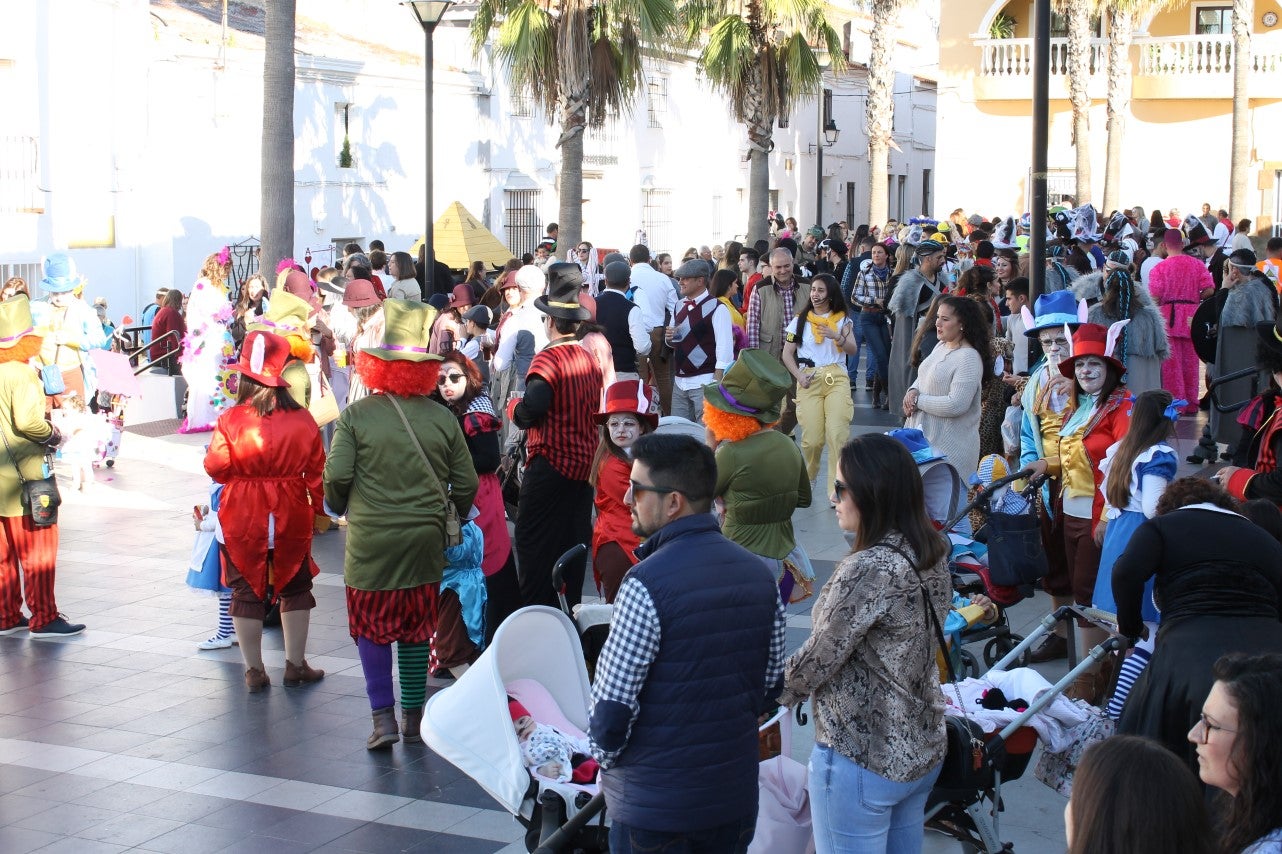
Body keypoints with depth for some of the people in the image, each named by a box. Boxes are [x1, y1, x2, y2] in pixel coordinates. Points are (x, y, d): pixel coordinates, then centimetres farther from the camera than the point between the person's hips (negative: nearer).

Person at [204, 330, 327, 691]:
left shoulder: (230, 420, -13)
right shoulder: (302, 419, -6)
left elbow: (215, 467, -11)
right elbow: (316, 471, -2)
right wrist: (320, 508, 9)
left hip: (243, 519, -1)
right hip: (292, 517, 2)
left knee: (247, 591, 10)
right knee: (295, 588, 16)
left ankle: (254, 670, 14)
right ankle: (296, 665, 21)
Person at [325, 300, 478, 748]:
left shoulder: (356, 416, -9)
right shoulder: (442, 418, -4)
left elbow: (336, 476, -12)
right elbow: (466, 485, 0)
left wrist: (342, 507, 9)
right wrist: (456, 517, 19)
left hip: (370, 542, -2)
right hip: (425, 541, 2)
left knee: (372, 627, 10)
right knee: (416, 629, 15)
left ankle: (383, 718, 4)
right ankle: (413, 716, 21)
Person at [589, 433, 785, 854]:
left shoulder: (649, 583, -21)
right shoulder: (759, 575, 1)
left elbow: (613, 701, -17)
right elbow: (770, 685, 9)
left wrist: (606, 758, 2)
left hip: (654, 804, -6)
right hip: (736, 797, 6)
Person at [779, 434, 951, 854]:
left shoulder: (870, 569, -25)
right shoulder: (931, 555, 1)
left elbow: (820, 657, -17)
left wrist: (774, 693, 0)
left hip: (861, 759, -8)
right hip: (922, 749, 8)